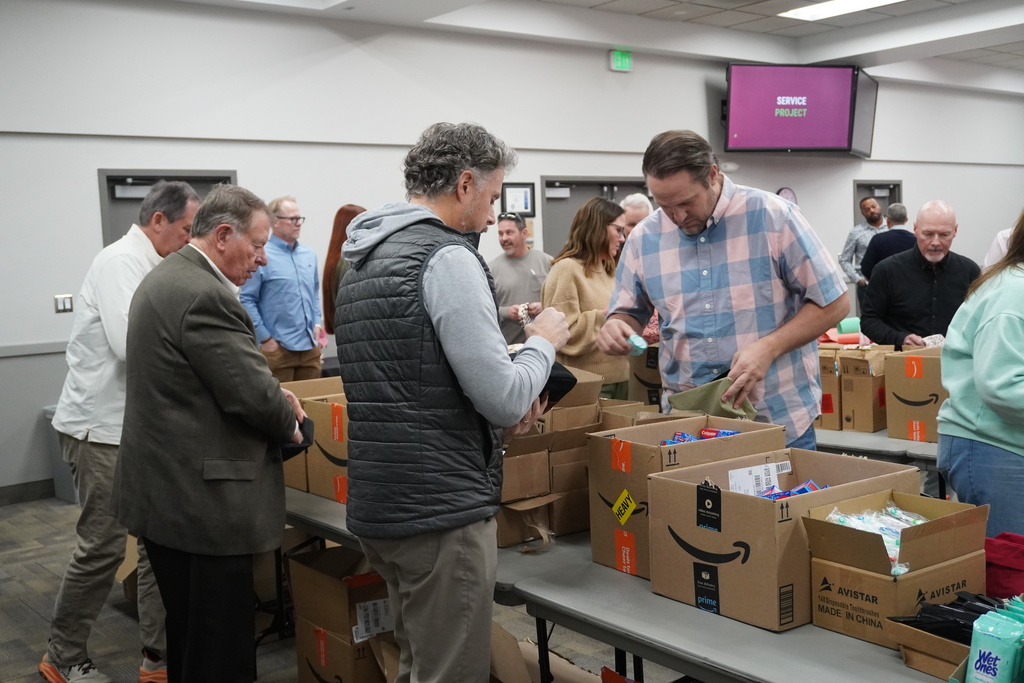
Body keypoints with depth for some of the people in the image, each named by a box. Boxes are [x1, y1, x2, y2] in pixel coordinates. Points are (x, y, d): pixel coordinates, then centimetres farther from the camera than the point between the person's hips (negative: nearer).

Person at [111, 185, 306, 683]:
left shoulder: (168, 277, 13)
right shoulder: (206, 296, -21)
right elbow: (253, 395, -21)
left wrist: (272, 394, 10)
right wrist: (290, 423, 0)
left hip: (164, 491, 11)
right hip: (202, 501, -11)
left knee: (187, 637, 22)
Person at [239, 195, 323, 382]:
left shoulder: (309, 254, 11)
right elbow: (247, 300, -11)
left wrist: (317, 323, 10)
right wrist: (265, 339, -12)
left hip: (310, 346, 7)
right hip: (278, 348, -6)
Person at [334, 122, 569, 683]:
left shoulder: (364, 259, 14)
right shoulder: (448, 257, -15)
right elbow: (506, 402, -16)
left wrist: (508, 404, 14)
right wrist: (544, 342, 3)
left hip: (377, 505, 9)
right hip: (441, 511, -9)